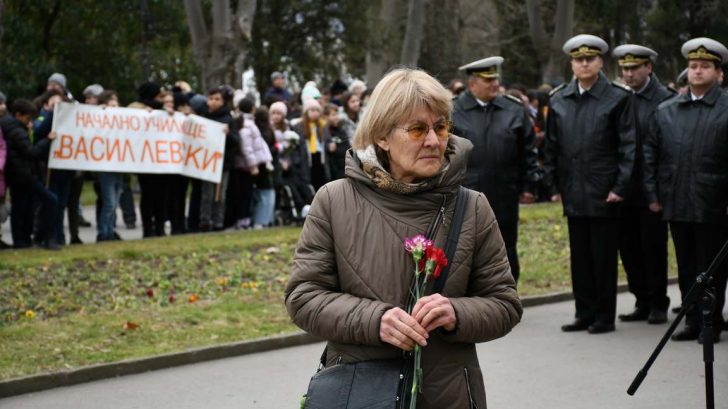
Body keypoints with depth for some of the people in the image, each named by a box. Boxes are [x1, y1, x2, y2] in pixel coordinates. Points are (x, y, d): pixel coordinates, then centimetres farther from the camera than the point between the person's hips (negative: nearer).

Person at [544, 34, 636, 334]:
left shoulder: (618, 98, -3)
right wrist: (554, 186, 8)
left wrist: (619, 186, -11)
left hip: (604, 193, -4)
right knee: (580, 256, 10)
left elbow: (628, 146, -6)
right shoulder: (559, 100, 8)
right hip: (573, 193, 4)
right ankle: (585, 314, 18)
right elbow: (551, 147, 13)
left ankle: (605, 317, 11)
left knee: (604, 257, 2)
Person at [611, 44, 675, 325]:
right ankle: (642, 302, 19)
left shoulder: (665, 100, -7)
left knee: (653, 247, 2)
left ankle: (658, 304, 14)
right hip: (624, 189, 5)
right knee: (629, 248, 9)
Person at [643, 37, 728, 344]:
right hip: (677, 205, 4)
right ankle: (692, 321, 19)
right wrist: (653, 194, 7)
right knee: (686, 267, 11)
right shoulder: (665, 111, 10)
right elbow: (650, 154, 13)